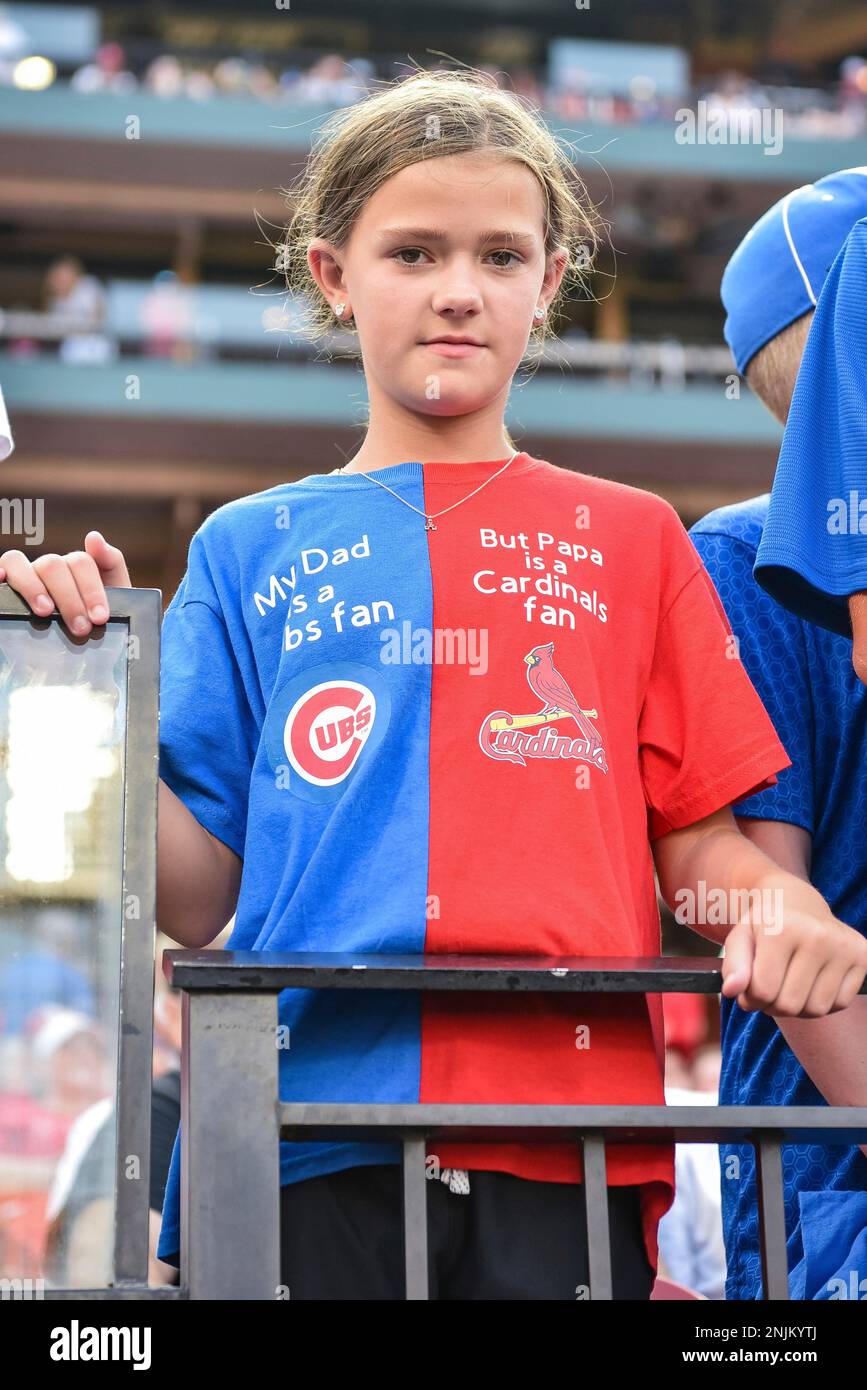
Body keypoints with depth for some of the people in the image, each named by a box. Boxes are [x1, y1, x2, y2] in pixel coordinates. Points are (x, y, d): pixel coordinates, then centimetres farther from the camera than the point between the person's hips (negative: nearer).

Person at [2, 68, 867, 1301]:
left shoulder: (629, 539, 16)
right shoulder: (251, 550, 15)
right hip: (309, 1134, 0)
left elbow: (701, 842, 12)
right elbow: (199, 896, 10)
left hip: (569, 1140, 0)